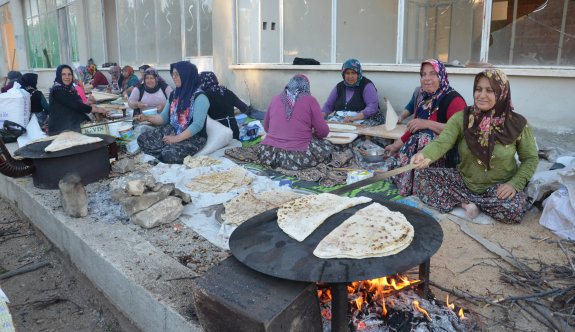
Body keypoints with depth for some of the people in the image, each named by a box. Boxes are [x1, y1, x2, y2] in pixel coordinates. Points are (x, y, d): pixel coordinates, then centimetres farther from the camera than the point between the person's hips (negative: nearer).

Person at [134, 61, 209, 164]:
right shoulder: (174, 94, 7)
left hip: (193, 137, -8)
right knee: (142, 139, -7)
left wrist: (177, 139, -24)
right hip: (172, 131, 8)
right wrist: (147, 117, -5)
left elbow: (197, 125, -23)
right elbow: (164, 117, 12)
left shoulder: (199, 97, -16)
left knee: (169, 153, -33)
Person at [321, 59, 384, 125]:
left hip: (362, 121, -4)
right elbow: (328, 106, 18)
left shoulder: (367, 85, 1)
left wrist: (354, 117, -25)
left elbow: (373, 107, -12)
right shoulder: (339, 87, 17)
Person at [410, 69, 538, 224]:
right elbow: (442, 142, -25)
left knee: (515, 209, -33)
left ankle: (464, 200, -9)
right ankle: (466, 203, -15)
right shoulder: (462, 118, -9)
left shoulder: (517, 124, -10)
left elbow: (530, 158, 0)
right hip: (465, 181, 1)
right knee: (423, 176, -15)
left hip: (499, 187, -1)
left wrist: (515, 184, -17)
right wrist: (425, 155, -48)